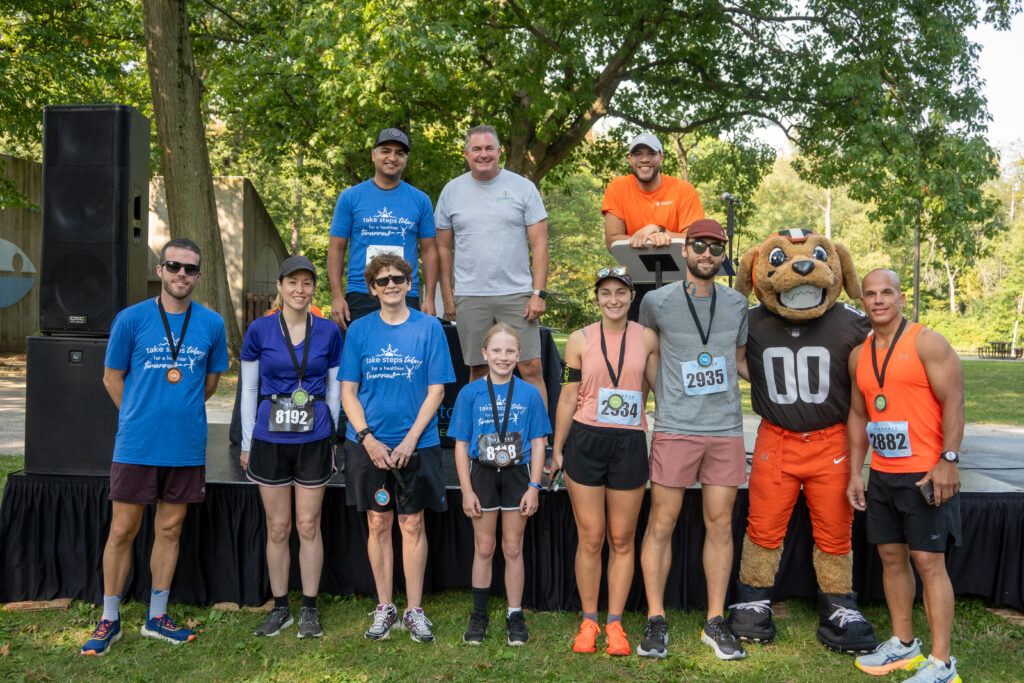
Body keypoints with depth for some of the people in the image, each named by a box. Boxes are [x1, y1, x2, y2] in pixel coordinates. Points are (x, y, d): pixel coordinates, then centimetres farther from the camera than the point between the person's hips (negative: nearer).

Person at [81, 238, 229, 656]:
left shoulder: (212, 324, 3)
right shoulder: (131, 319, -1)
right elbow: (112, 377, 7)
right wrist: (142, 417, 6)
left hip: (186, 446, 2)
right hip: (136, 444, -2)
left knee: (169, 530, 11)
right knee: (122, 530, 4)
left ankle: (157, 617, 24)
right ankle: (110, 620, 19)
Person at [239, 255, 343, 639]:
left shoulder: (328, 332, 2)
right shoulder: (260, 330, 0)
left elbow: (334, 390, 9)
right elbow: (248, 389, 6)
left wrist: (330, 437, 9)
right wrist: (247, 443, 6)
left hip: (314, 441, 0)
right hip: (269, 441, 0)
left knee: (308, 525, 6)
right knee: (277, 527, 8)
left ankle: (309, 608, 18)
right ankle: (280, 607, 22)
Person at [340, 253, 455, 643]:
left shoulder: (429, 327, -1)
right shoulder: (359, 330, 3)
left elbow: (436, 390, -2)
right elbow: (348, 391, 3)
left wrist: (411, 439, -11)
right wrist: (367, 438, -10)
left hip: (416, 443, -1)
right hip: (369, 444, 1)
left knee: (412, 525, 4)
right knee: (378, 525, 9)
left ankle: (414, 610, 17)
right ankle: (384, 608, 22)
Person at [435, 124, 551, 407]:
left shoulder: (523, 188, 3)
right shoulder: (452, 191, 9)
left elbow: (539, 244, 1)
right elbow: (444, 248, 12)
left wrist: (539, 293, -7)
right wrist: (447, 295, 7)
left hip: (517, 294, -1)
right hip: (470, 297, 2)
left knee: (531, 368, -5)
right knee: (479, 372, 6)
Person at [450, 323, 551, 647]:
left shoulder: (529, 394, 0)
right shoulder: (470, 393, -2)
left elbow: (538, 443, 1)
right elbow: (461, 444, -1)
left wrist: (534, 486, -5)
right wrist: (467, 490, -6)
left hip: (517, 475, 0)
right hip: (482, 475, 0)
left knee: (513, 549, 9)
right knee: (483, 548, 9)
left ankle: (515, 616, 20)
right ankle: (479, 615, 22)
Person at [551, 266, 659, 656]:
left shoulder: (647, 338, 5)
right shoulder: (580, 340, 3)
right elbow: (568, 398, 5)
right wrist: (557, 450, 5)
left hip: (630, 445, 1)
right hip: (585, 443, -1)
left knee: (622, 540, 7)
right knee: (590, 538, 4)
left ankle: (614, 623, 18)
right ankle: (588, 621, 18)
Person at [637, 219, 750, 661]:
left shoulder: (737, 304, 10)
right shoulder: (657, 302, 2)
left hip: (726, 430, 3)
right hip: (675, 429, -3)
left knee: (720, 525, 6)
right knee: (661, 524, 1)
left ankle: (715, 623, 17)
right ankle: (656, 620, 13)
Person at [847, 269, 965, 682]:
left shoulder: (926, 342, -7)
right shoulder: (859, 355, 11)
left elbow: (954, 401, -12)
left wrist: (948, 460, -21)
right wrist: (855, 473, 13)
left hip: (926, 474, -6)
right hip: (882, 475, 7)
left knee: (928, 561, -5)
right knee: (891, 556, 12)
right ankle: (903, 645, 25)